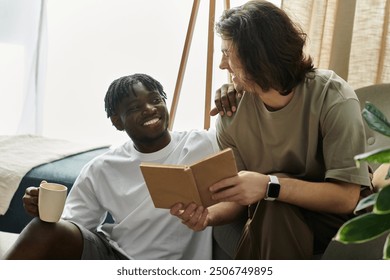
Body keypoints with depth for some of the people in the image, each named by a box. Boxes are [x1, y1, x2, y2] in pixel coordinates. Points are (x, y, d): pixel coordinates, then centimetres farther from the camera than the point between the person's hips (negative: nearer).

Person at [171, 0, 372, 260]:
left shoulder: (333, 97, -22)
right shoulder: (232, 113, -11)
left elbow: (346, 197, -26)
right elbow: (238, 199, -5)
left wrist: (270, 186, -40)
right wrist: (208, 215, -29)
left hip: (333, 216, -3)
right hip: (267, 223, 3)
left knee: (277, 200, -32)